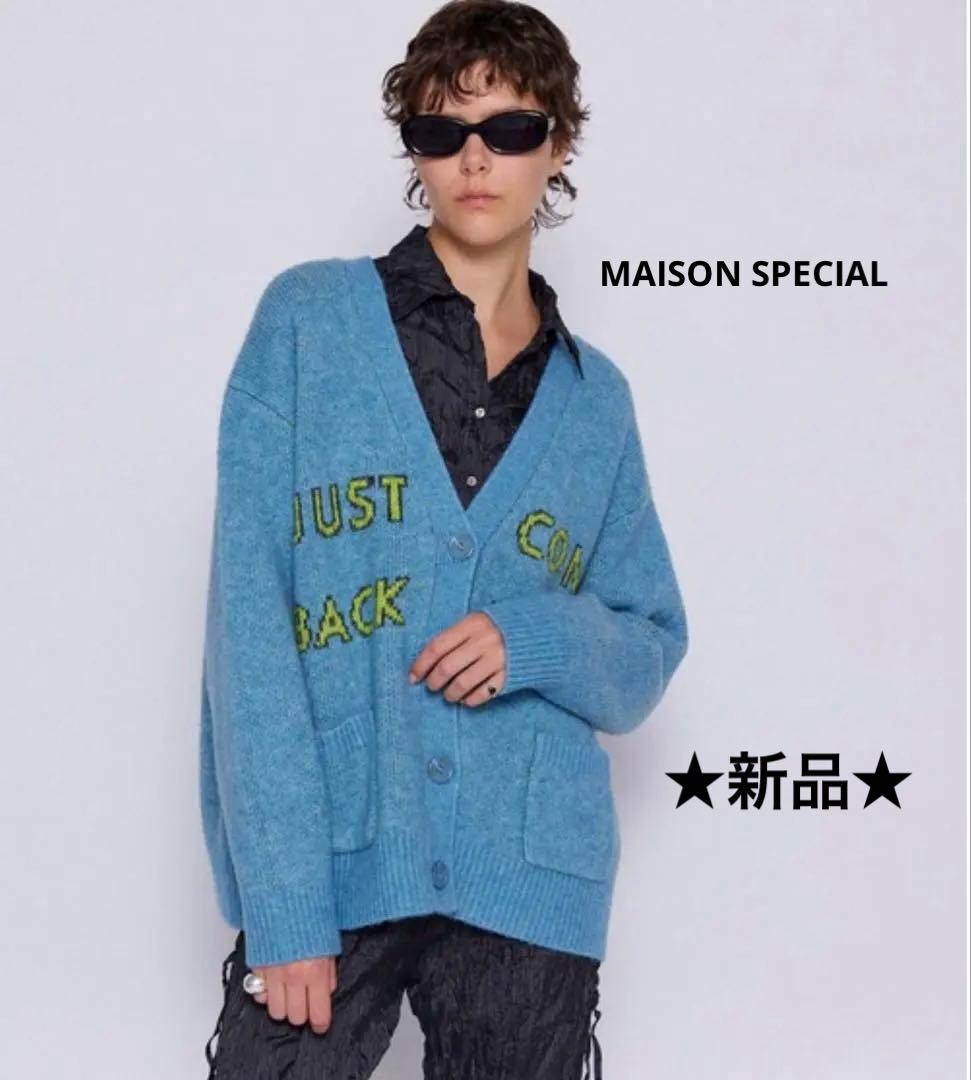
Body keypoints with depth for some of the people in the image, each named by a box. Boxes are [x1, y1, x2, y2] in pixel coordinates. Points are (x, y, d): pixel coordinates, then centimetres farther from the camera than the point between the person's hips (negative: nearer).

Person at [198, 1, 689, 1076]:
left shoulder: (593, 396, 11)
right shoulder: (311, 316, 2)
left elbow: (652, 647, 15)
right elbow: (247, 613, -5)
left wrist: (536, 641, -8)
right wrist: (283, 903, -14)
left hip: (532, 883, 3)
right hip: (324, 866, -2)